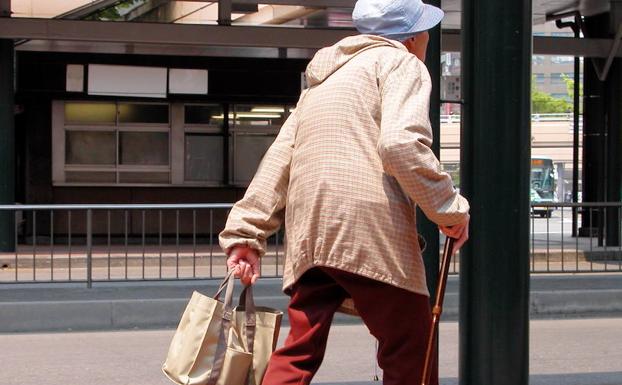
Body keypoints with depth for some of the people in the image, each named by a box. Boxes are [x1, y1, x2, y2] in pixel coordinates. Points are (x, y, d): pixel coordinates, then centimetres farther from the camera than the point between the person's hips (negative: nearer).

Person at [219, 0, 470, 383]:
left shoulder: (322, 79, 28)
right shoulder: (401, 63, 4)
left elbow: (279, 158, 21)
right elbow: (401, 143, -14)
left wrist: (246, 232, 17)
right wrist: (450, 208, -6)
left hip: (309, 236, 7)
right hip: (370, 226, -7)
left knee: (299, 351, 9)